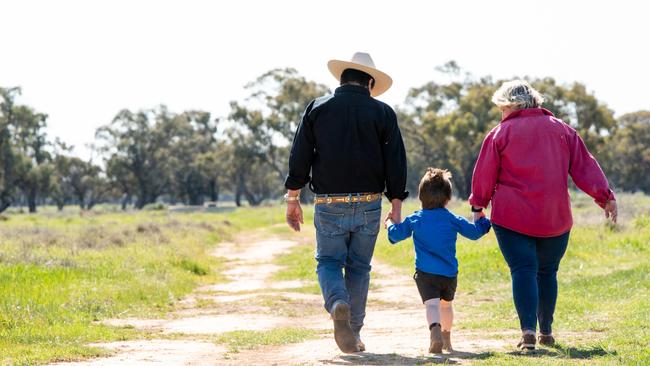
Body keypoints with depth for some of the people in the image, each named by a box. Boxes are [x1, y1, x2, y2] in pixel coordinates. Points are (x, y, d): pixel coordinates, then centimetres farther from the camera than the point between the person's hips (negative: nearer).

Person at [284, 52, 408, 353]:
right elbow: (395, 162, 0)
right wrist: (396, 205, 5)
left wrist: (293, 198, 8)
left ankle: (338, 304, -20)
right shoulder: (383, 113, 2)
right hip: (368, 204, 0)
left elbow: (299, 156, 2)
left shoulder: (317, 108, 3)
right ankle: (354, 333, 10)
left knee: (328, 261, 10)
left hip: (328, 203, 0)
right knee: (359, 267, 11)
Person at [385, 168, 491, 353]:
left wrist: (390, 223, 31)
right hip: (449, 273, 2)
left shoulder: (415, 220, 4)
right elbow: (475, 232, 12)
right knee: (446, 304, 25)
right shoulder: (453, 220, 4)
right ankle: (446, 340, 39)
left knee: (431, 304, -18)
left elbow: (396, 234, 9)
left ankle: (435, 331, -46)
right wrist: (481, 219, 32)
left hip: (425, 273, -2)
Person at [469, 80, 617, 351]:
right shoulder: (562, 130, 10)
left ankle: (528, 330, -22)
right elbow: (584, 166, 5)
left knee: (523, 270, -5)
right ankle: (546, 332, 20)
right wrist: (605, 196, 2)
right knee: (547, 272, 15)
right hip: (555, 217, 3)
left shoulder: (500, 133, 0)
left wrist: (479, 205, 15)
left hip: (512, 216, -3)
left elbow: (484, 175, 2)